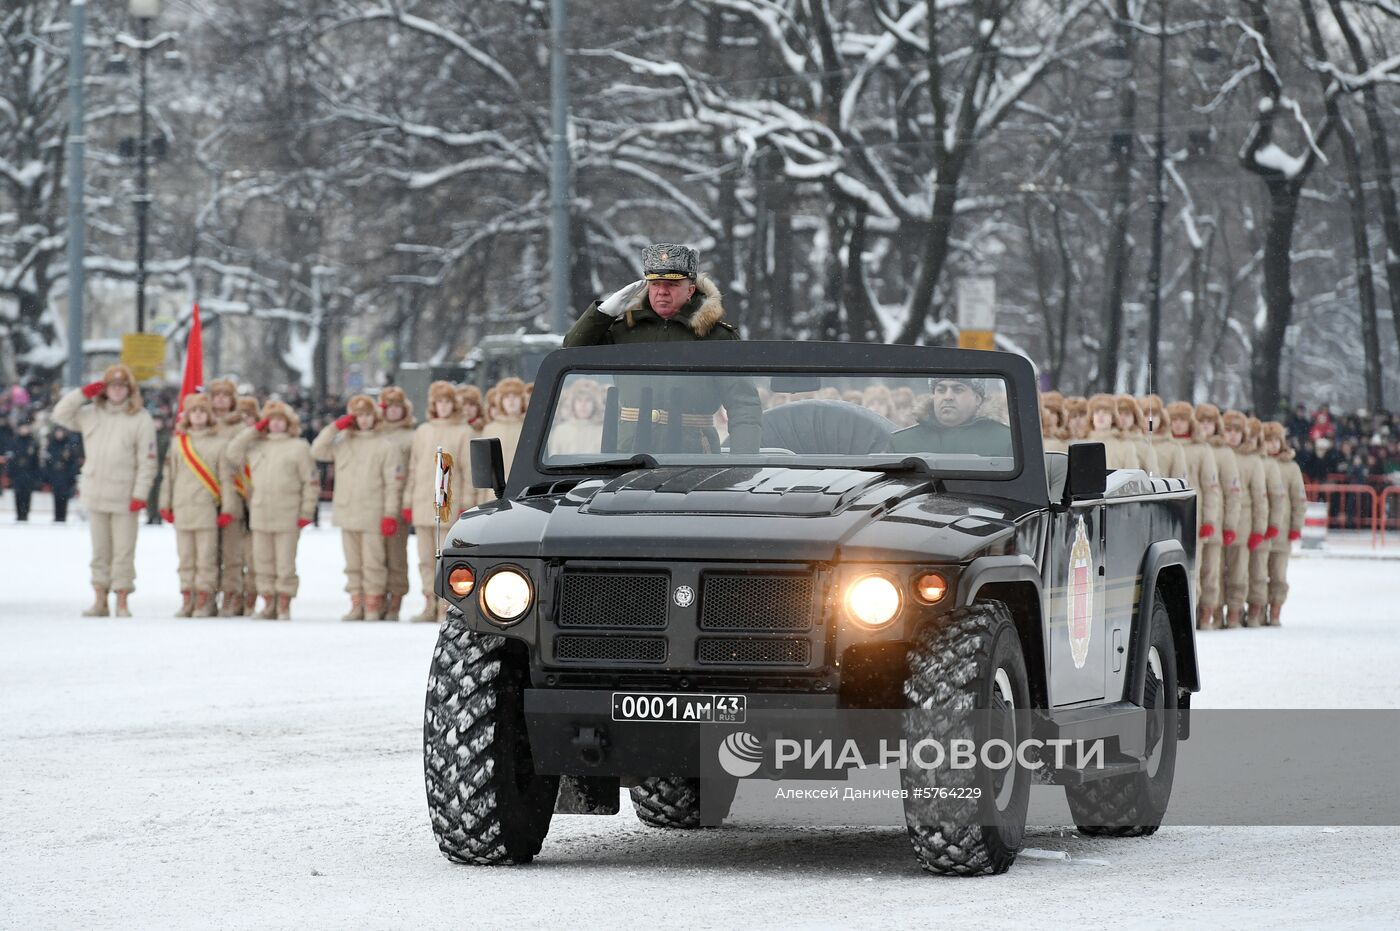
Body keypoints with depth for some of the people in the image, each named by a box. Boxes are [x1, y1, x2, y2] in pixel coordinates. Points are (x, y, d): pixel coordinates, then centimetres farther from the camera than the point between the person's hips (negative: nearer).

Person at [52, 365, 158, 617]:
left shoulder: (140, 419, -4)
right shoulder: (92, 414, 10)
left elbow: (147, 461, -6)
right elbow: (61, 414, 11)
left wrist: (140, 494, -12)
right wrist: (83, 393, 0)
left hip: (124, 498, -4)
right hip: (95, 495, 4)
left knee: (123, 552, -3)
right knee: (99, 551, 10)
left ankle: (122, 602, 3)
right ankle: (100, 600, 15)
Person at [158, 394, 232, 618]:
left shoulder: (220, 442, 3)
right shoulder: (178, 442, 12)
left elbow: (226, 478, 1)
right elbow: (169, 474, 15)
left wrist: (226, 509, -3)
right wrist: (165, 505, 11)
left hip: (207, 507, -3)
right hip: (182, 507, 3)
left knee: (206, 556, -5)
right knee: (185, 556, 5)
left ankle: (204, 602, -1)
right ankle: (187, 601, 10)